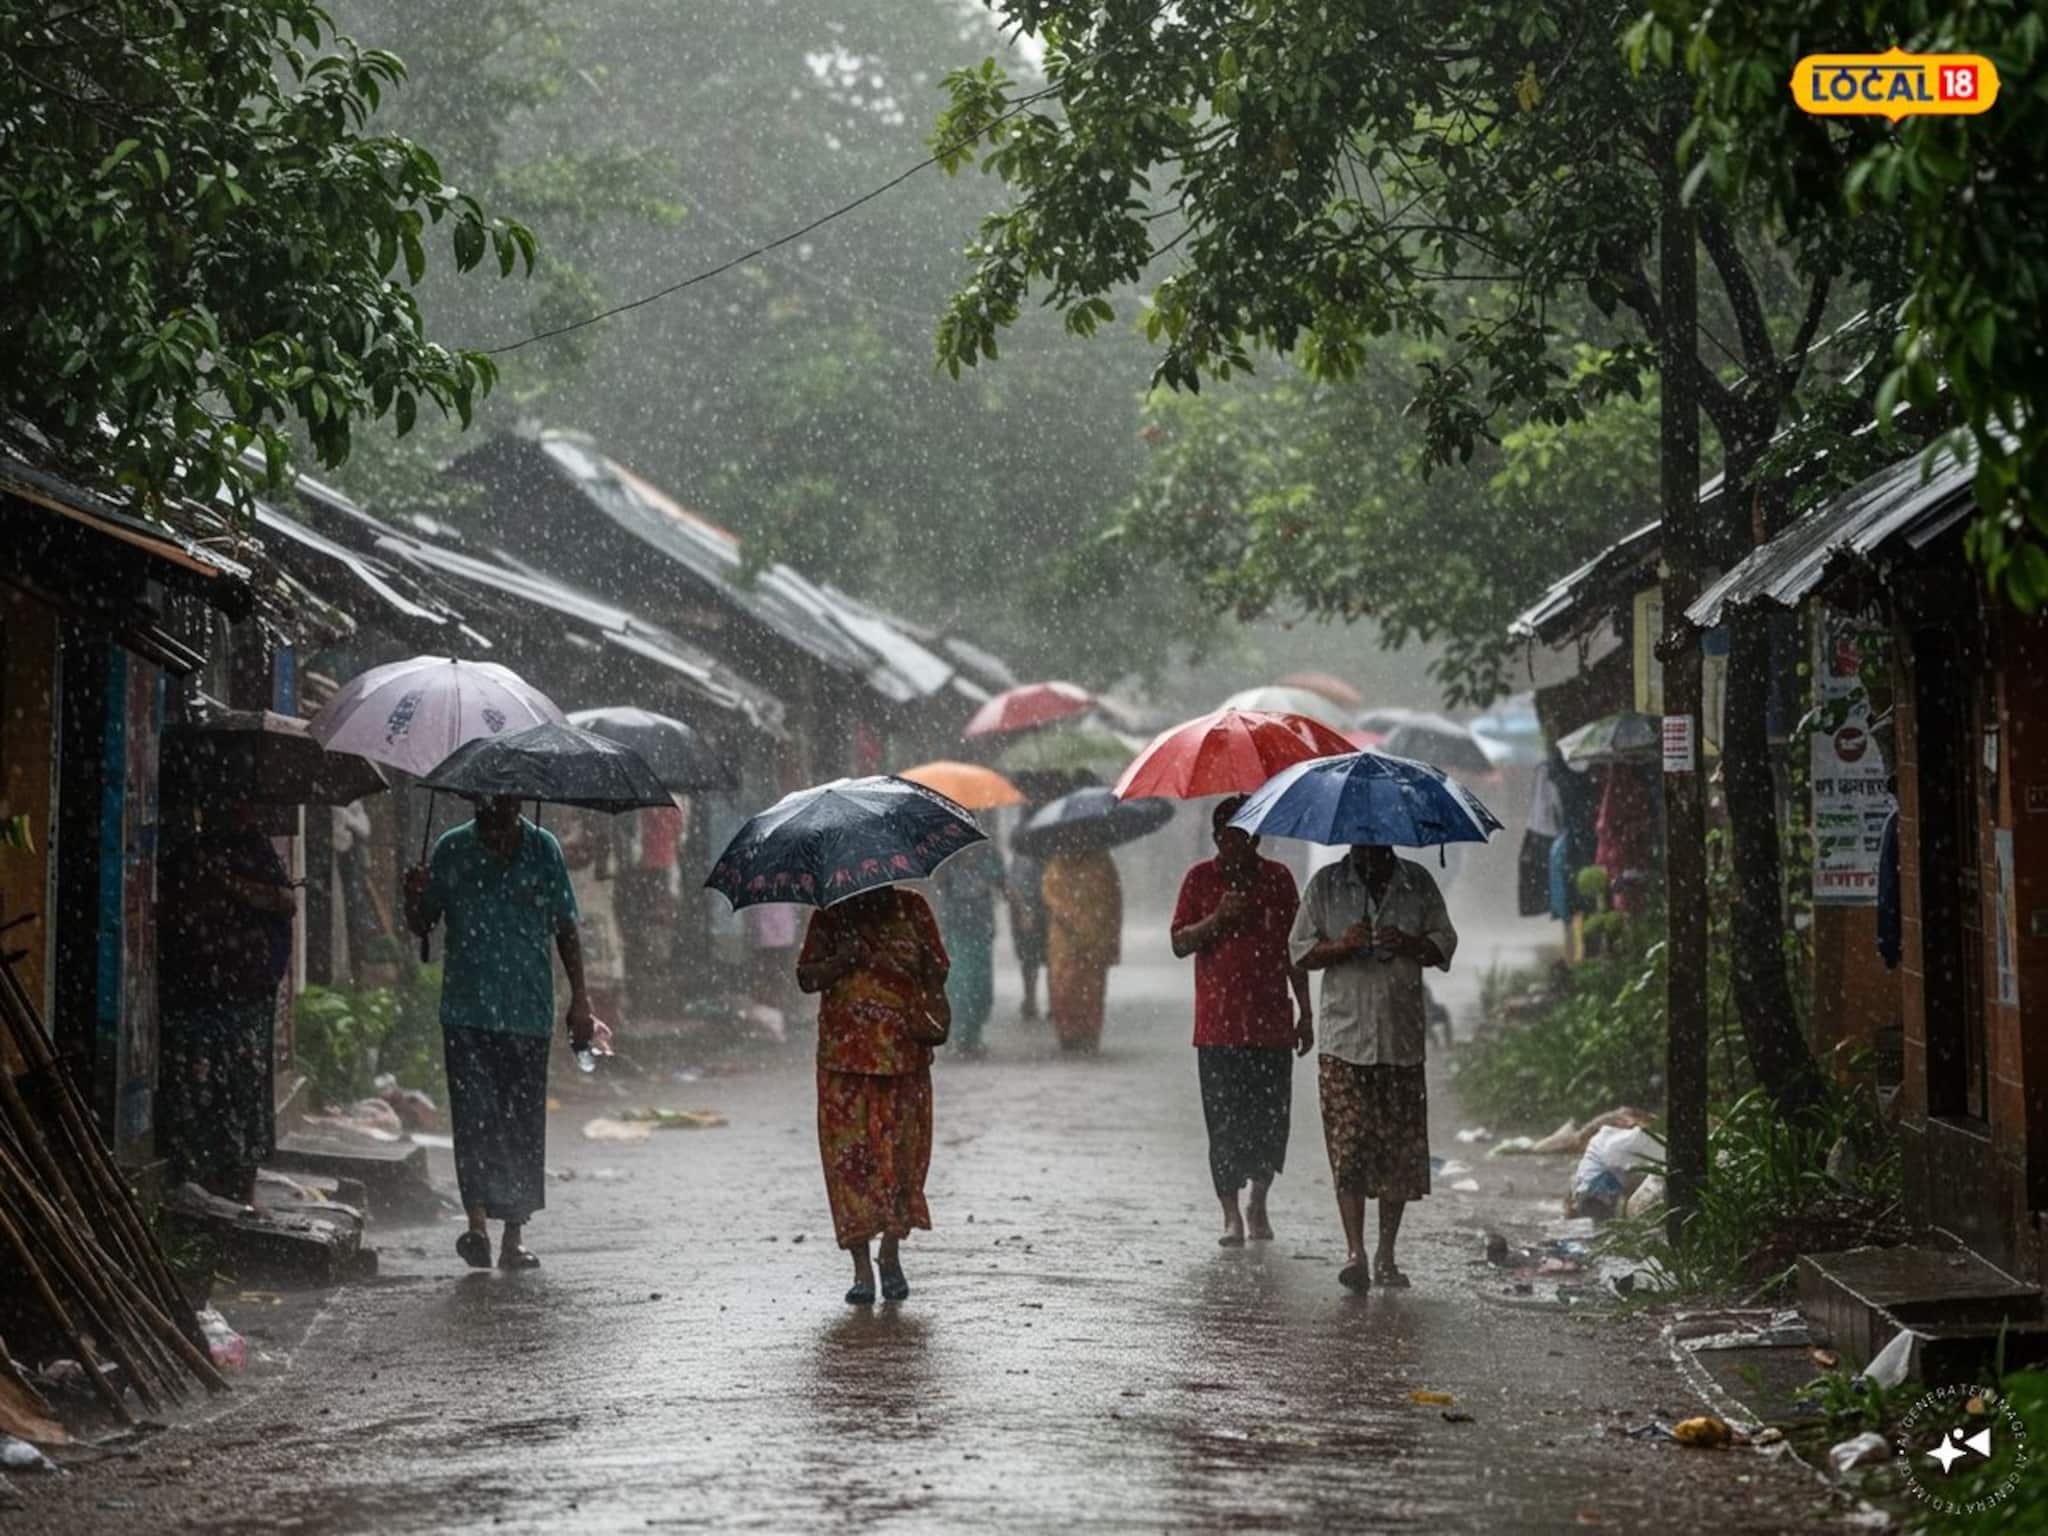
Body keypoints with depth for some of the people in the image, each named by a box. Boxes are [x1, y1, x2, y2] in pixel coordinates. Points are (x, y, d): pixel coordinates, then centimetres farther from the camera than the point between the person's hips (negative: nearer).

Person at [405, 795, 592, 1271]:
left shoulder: (543, 849, 5)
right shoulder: (452, 850, 4)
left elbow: (566, 929, 11)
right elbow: (423, 926, 11)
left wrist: (580, 999, 6)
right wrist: (414, 897, -12)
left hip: (528, 1014, 1)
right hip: (468, 1012, -1)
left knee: (523, 1122, 4)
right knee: (474, 1115, -14)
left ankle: (513, 1237, 11)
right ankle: (477, 1222, -15)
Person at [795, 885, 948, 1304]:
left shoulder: (912, 909, 7)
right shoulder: (831, 916, 6)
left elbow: (937, 969, 8)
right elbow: (806, 978, 5)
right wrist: (842, 961, -14)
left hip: (904, 1052, 1)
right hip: (845, 1052, -1)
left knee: (902, 1150, 2)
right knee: (850, 1153, -5)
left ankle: (891, 1256, 18)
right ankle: (862, 1268, -2)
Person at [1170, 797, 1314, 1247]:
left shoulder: (1277, 878, 9)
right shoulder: (1201, 878, 5)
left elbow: (1294, 950, 13)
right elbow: (1179, 943, 0)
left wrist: (1305, 1013, 11)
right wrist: (1217, 919, -17)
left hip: (1272, 1022, 1)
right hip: (1218, 1024, -1)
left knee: (1271, 1119, 0)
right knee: (1225, 1122, -3)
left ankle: (1258, 1204, 19)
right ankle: (1231, 1215, 5)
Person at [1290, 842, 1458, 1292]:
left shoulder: (1418, 883, 9)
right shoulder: (1326, 884, 6)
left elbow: (1445, 945, 11)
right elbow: (1300, 950, 5)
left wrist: (1409, 945, -10)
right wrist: (1342, 946, -15)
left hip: (1403, 1040, 2)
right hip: (1343, 1040, -1)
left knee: (1401, 1151, 1)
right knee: (1348, 1148, -10)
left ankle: (1386, 1255, 11)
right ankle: (1354, 1252, -10)